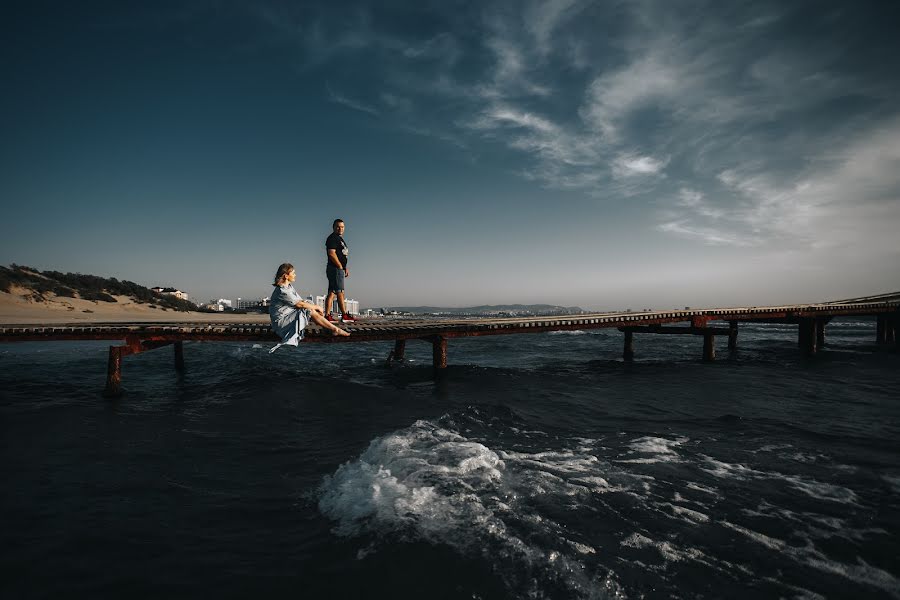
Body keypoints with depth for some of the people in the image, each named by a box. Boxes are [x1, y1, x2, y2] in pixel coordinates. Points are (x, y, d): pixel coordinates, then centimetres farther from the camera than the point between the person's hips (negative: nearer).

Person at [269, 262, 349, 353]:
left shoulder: (289, 287, 11)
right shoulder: (282, 291, -21)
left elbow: (301, 301, 10)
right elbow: (299, 304, -21)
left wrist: (315, 306, -6)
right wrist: (316, 307, -10)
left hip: (290, 317, 9)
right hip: (280, 321, -9)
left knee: (312, 310, -4)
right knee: (310, 311, -20)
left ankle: (334, 329, -7)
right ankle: (335, 329, -13)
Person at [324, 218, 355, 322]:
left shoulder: (339, 238, 22)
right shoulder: (332, 238, -9)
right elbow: (331, 254, -20)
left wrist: (345, 268, 18)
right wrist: (341, 267, -15)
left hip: (339, 269, 10)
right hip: (335, 269, -10)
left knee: (332, 293, 6)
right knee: (340, 292, -7)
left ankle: (327, 315, 7)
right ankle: (345, 315, -4)